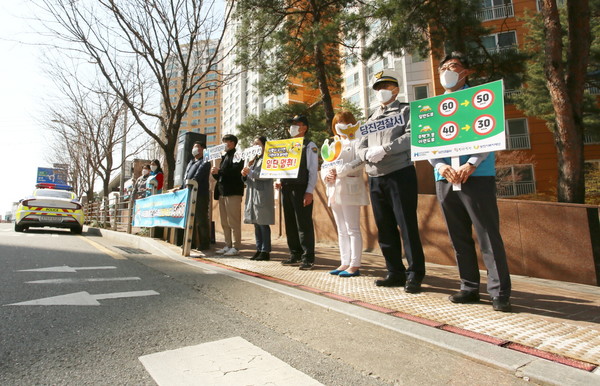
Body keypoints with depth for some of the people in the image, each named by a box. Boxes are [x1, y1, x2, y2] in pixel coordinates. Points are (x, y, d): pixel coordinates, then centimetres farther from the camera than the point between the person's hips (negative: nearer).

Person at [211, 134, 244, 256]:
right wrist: (215, 173, 4)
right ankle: (228, 245, 16)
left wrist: (219, 171, -16)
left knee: (233, 222, -7)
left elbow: (235, 171, -17)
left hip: (233, 192, -9)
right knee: (224, 222, 9)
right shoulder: (224, 157, 24)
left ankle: (236, 247, -3)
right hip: (222, 192, 9)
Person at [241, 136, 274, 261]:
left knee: (263, 224, -6)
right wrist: (245, 175, 0)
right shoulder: (253, 160, 20)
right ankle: (259, 250, 15)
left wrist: (250, 172, -15)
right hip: (252, 194, 8)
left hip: (263, 195, -8)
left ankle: (265, 251, 0)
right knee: (256, 224, 9)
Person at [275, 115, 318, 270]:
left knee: (304, 223, -5)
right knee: (290, 223, 11)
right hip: (286, 188, 7)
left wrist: (309, 192, -14)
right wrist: (279, 182, 4)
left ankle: (308, 258, 4)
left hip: (301, 188, -7)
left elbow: (313, 171, -7)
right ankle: (295, 255, 21)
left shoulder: (310, 146, -1)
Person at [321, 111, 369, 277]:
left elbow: (360, 162, -15)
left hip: (350, 190, -7)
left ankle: (355, 265, 1)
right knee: (341, 230, 10)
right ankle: (345, 263, 16)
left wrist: (338, 171, -17)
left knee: (352, 229, -5)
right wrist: (326, 174, -4)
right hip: (335, 191, 8)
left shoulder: (356, 142, 1)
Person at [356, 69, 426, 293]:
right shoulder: (372, 119, 21)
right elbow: (361, 148, 14)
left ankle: (414, 275, 6)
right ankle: (395, 273, 18)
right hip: (375, 179, 6)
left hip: (400, 174, -6)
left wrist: (384, 149, -20)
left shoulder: (406, 110, 5)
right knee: (385, 229, 7)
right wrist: (369, 153, -8)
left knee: (407, 226, -5)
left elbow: (412, 136, -12)